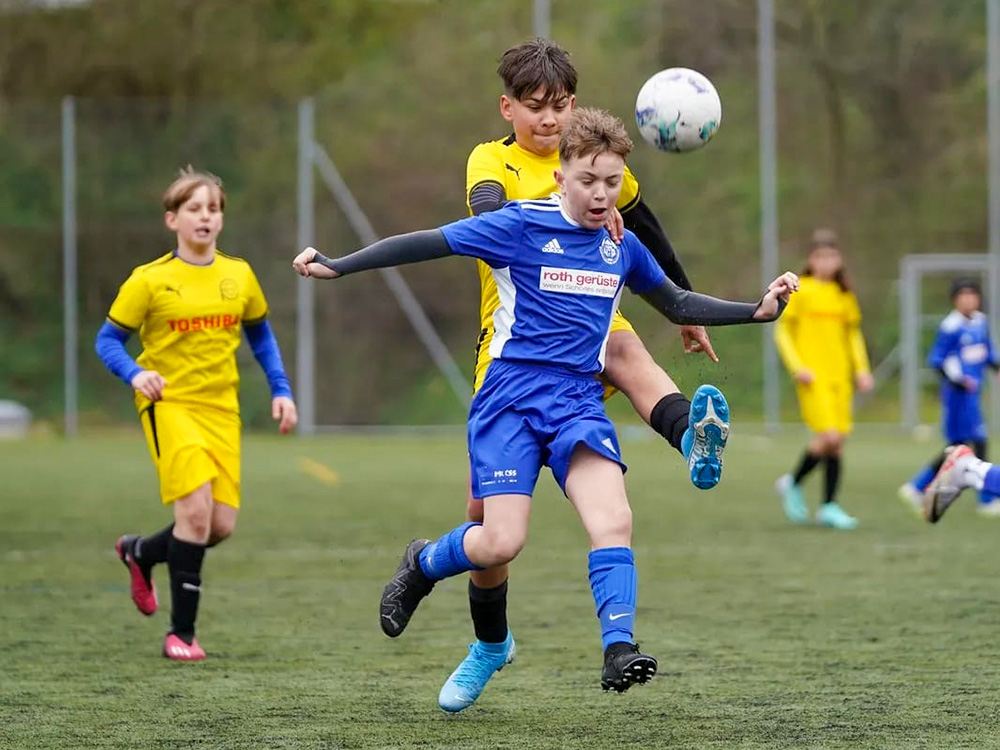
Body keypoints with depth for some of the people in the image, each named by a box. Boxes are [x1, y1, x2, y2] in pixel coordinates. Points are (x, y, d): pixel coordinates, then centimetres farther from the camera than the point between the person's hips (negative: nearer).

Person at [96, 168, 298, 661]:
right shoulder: (149, 281, -5)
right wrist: (135, 375, -19)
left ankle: (140, 553, 30)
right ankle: (181, 633, -8)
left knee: (221, 526, -2)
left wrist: (281, 390, 11)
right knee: (196, 508, -21)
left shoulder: (239, 275, 7)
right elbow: (108, 341, 0)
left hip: (222, 410, 5)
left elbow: (260, 336, 21)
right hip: (170, 404, -5)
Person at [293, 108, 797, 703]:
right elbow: (426, 244, -3)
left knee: (614, 519, -21)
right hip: (512, 397, -4)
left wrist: (756, 310, 16)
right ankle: (422, 566, 20)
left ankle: (618, 651, -24)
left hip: (580, 402, 4)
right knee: (502, 543, -13)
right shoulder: (522, 226, -5)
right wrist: (337, 266, -7)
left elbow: (677, 305, 26)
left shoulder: (620, 246, 10)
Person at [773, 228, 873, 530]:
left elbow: (853, 334, 21)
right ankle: (792, 484, 3)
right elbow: (782, 332, -2)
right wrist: (797, 367, -12)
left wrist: (862, 369, 10)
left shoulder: (844, 295, 12)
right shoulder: (800, 291, -2)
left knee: (839, 439, 1)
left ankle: (829, 506, 8)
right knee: (829, 435, -18)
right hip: (813, 377, -5)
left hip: (839, 376, 5)